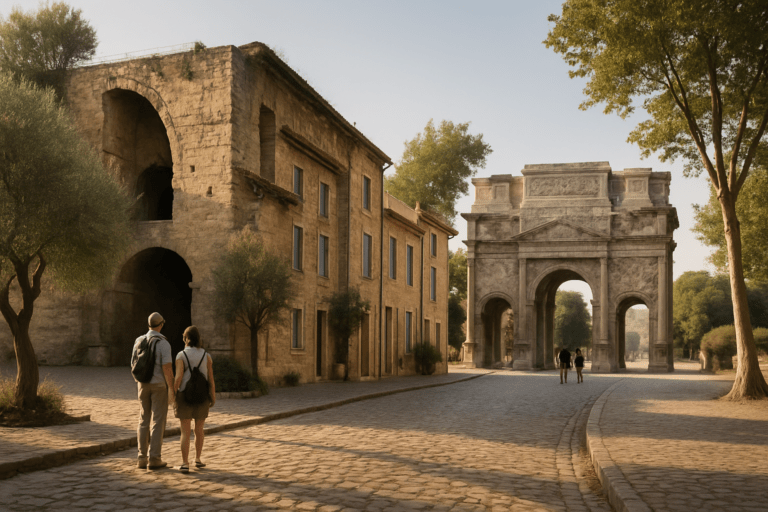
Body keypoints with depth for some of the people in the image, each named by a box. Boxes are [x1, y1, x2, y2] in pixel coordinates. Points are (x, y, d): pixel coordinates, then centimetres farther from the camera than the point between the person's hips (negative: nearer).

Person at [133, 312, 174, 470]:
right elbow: (167, 368, -19)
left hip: (143, 385, 5)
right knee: (158, 421, -1)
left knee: (144, 421, 10)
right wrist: (172, 390, -14)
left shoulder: (139, 341, 5)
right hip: (159, 386, -5)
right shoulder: (163, 343, -14)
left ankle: (142, 458, 9)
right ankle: (155, 459, -3)